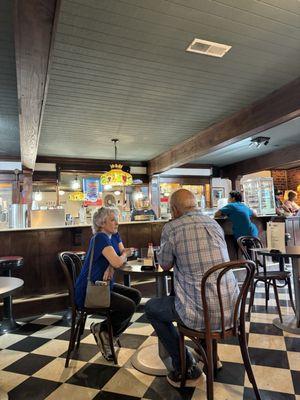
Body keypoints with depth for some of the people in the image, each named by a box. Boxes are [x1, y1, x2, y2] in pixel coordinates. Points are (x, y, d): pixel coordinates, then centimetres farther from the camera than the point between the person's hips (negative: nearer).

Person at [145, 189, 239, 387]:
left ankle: (185, 368, 23)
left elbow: (165, 265, 3)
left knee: (151, 308, 20)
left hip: (202, 314, -6)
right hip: (231, 309, 6)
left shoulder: (172, 228, -12)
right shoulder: (215, 224, 6)